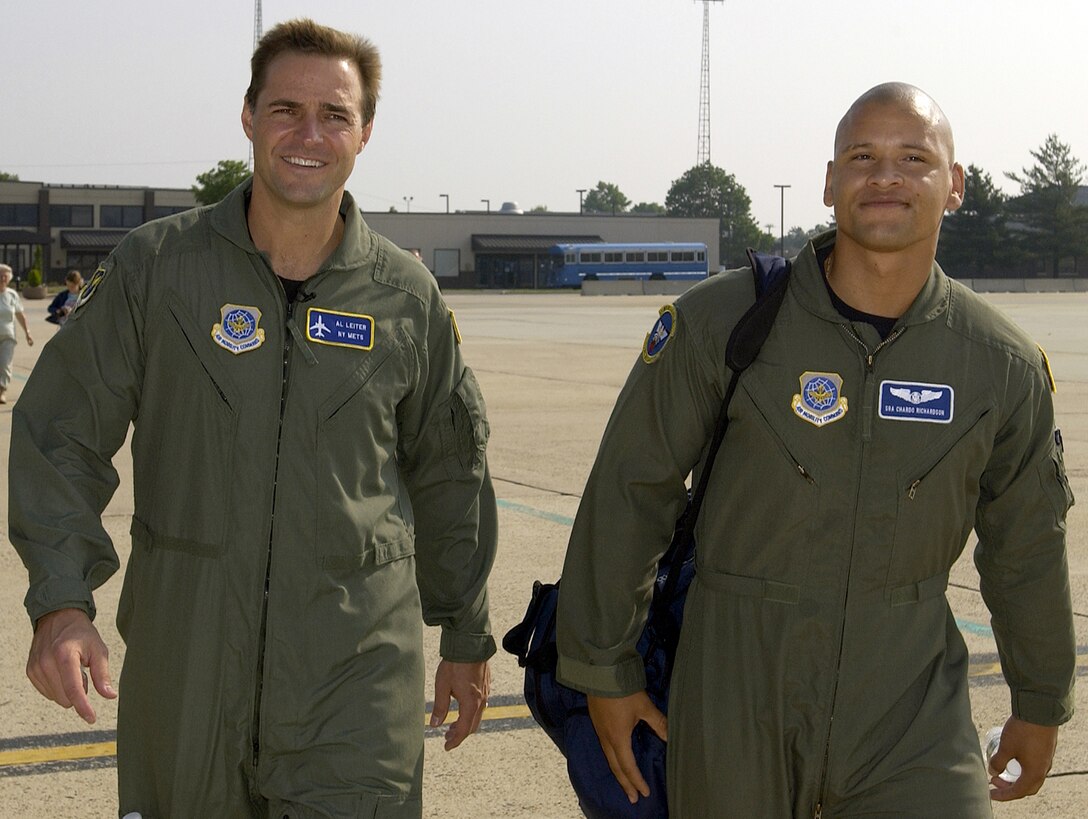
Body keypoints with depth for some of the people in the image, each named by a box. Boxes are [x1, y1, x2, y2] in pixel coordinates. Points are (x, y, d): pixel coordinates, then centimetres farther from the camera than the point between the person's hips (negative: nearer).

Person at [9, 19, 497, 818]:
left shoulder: (406, 296, 2)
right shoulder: (156, 266, -1)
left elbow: (448, 476, 13)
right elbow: (61, 437, 1)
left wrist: (466, 638, 17)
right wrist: (61, 601, -11)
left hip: (354, 669, 0)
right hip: (183, 662, 0)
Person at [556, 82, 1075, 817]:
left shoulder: (1004, 366, -3)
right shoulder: (719, 321, -10)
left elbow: (1026, 546, 10)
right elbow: (629, 493, -3)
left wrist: (1041, 702, 19)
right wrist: (605, 669, 0)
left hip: (913, 703, 1)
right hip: (736, 699, -1)